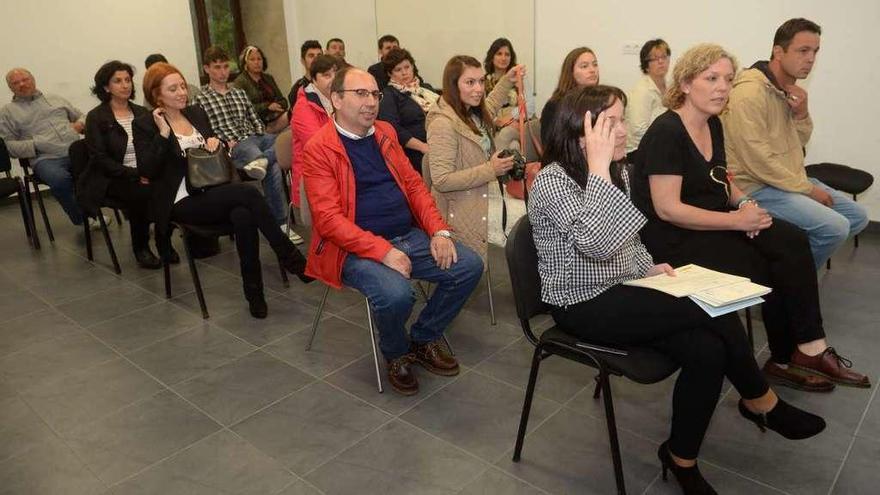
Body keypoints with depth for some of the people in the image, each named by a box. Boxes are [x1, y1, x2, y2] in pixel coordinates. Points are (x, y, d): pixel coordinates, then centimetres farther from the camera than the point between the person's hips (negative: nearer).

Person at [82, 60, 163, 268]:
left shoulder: (142, 113, 13)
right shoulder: (96, 117, -2)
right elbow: (100, 159, -10)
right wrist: (135, 174, -21)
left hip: (144, 175, 4)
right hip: (111, 180, -4)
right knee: (142, 193, -34)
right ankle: (140, 248, -12)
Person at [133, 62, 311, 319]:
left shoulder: (196, 112, 15)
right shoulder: (144, 125, 1)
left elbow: (213, 148, 26)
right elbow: (146, 170, -10)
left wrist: (214, 141, 2)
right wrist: (163, 134, -15)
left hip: (213, 192, 5)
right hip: (183, 202, -5)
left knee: (243, 216, -32)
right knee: (247, 192, -31)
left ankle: (254, 293, -20)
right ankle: (291, 258, -22)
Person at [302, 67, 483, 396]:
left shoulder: (385, 132, 13)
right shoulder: (319, 148, -8)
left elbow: (414, 184, 13)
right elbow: (329, 218, -16)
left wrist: (439, 231, -3)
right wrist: (383, 251, -24)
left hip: (409, 236, 7)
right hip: (358, 249, -7)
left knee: (469, 266, -7)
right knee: (396, 294, -33)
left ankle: (424, 339, 15)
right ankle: (396, 354, 3)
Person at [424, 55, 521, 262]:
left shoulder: (474, 114, 6)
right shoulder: (443, 123, -21)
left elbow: (488, 108, 34)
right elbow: (441, 180, -25)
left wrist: (507, 81, 27)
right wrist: (490, 171, -24)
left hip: (481, 208, 8)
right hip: (459, 215, -8)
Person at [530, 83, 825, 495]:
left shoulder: (618, 170, 8)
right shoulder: (552, 181, -18)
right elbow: (597, 244, -34)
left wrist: (649, 267, 2)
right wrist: (598, 168, -31)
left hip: (621, 292, 8)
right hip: (583, 306, -8)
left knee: (707, 350, -17)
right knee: (712, 310, -18)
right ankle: (762, 403, 8)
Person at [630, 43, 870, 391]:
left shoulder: (713, 124, 9)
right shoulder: (666, 133, -18)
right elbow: (667, 209, -23)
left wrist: (744, 203, -1)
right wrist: (737, 220, -19)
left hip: (713, 225, 8)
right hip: (675, 239, -8)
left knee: (792, 242, -11)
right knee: (769, 270, -15)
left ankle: (809, 349, -3)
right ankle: (786, 358, 6)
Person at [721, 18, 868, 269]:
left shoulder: (790, 89, 10)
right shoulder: (749, 93, -20)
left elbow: (800, 141, 18)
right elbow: (758, 162, -24)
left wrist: (802, 114, -5)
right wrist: (807, 189, -14)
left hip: (790, 179, 10)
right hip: (757, 187, -10)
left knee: (857, 216, 8)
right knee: (835, 227, -21)